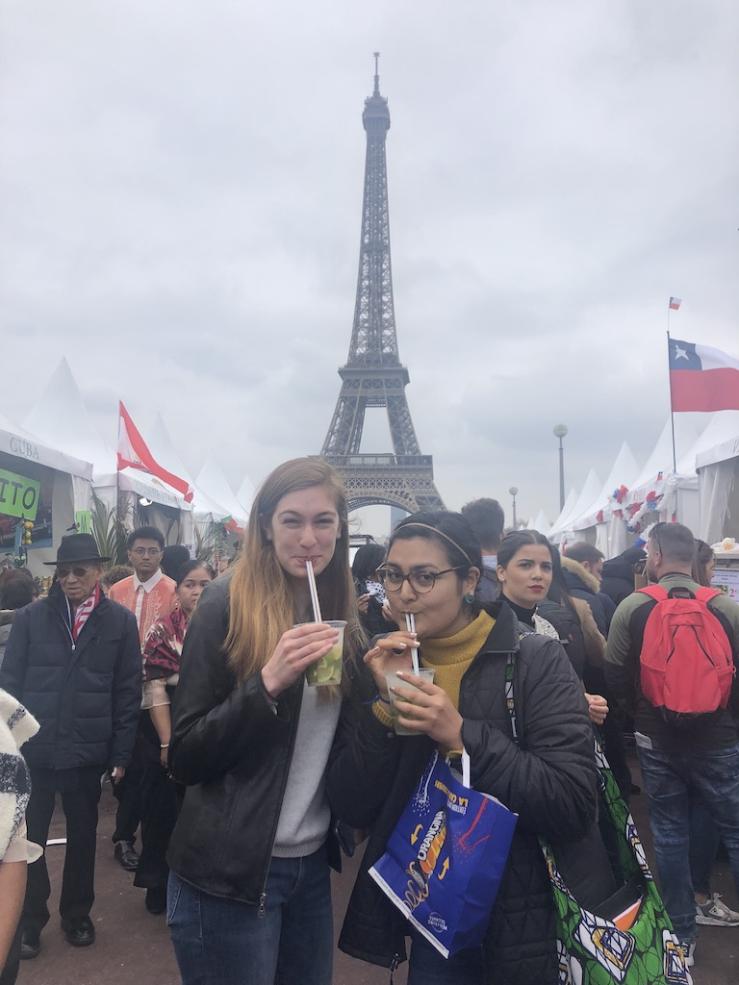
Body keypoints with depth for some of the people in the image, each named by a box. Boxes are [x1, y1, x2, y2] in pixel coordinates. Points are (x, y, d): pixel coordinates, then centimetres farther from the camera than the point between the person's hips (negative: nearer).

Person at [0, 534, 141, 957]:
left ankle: (77, 915, 35)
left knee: (83, 835, 15)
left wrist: (121, 754, -3)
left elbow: (128, 692, -2)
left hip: (88, 751, 0)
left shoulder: (120, 621, -4)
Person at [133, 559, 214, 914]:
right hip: (168, 732, -1)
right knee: (163, 809, 9)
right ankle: (158, 885, 30)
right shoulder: (162, 630, -3)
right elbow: (155, 689, -8)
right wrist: (167, 743, -13)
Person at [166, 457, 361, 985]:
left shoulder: (342, 612, 2)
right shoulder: (229, 603, -15)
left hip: (312, 862, 6)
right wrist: (268, 682, -27)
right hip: (229, 871, -5)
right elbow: (185, 758, -14)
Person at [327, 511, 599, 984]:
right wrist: (384, 706, -21)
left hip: (521, 915, -2)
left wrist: (462, 734, -27)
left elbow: (575, 806, -19)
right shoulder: (381, 666, -4)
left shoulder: (536, 660, -14)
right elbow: (353, 810, -7)